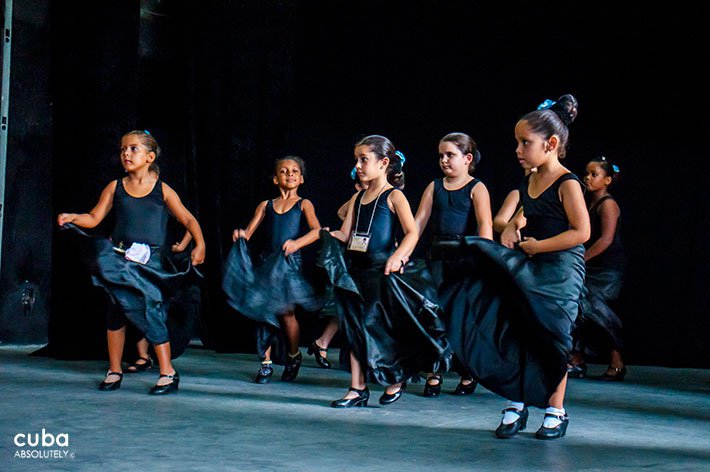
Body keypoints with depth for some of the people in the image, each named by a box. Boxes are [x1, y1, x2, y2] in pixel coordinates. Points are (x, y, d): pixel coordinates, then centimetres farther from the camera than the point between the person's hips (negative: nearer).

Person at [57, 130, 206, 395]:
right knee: (116, 312, 8)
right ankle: (114, 371, 20)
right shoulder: (115, 187, 7)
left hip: (150, 261, -3)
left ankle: (168, 373, -2)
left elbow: (188, 219, 3)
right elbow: (94, 218, 6)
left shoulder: (162, 191, 1)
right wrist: (71, 218, -12)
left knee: (151, 312, -10)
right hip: (119, 258, 3)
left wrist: (199, 244, -10)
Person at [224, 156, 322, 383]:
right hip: (266, 261, 3)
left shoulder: (303, 204, 6)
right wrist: (240, 235, -16)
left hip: (289, 262, -3)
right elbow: (249, 232, 8)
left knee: (286, 311, -8)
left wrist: (297, 243, -27)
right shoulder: (266, 205, 14)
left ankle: (294, 356, 16)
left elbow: (316, 230, -10)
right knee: (263, 311, 1)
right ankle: (266, 363, 9)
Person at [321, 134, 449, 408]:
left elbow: (412, 232, -15)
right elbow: (345, 234, 12)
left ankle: (397, 379, 20)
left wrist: (398, 256, -30)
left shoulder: (394, 196, -6)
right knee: (355, 326, 4)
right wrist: (327, 235, -8)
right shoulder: (358, 198, 15)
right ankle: (358, 389, 9)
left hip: (383, 269, -7)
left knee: (383, 326, 0)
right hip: (356, 268, 7)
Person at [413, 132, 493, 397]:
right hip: (437, 254, 4)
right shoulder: (434, 187, 13)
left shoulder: (476, 189, 0)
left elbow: (485, 225, -13)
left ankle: (467, 375, 13)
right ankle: (433, 375, 3)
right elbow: (418, 222, 9)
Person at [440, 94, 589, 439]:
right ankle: (516, 403, 13)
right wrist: (513, 228, 8)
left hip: (560, 270, -7)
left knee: (550, 338, 1)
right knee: (516, 334, 4)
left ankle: (556, 410, 14)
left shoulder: (567, 184, -15)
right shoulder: (529, 182, 7)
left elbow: (581, 232, -20)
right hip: (527, 268, 7)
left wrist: (538, 246, -17)